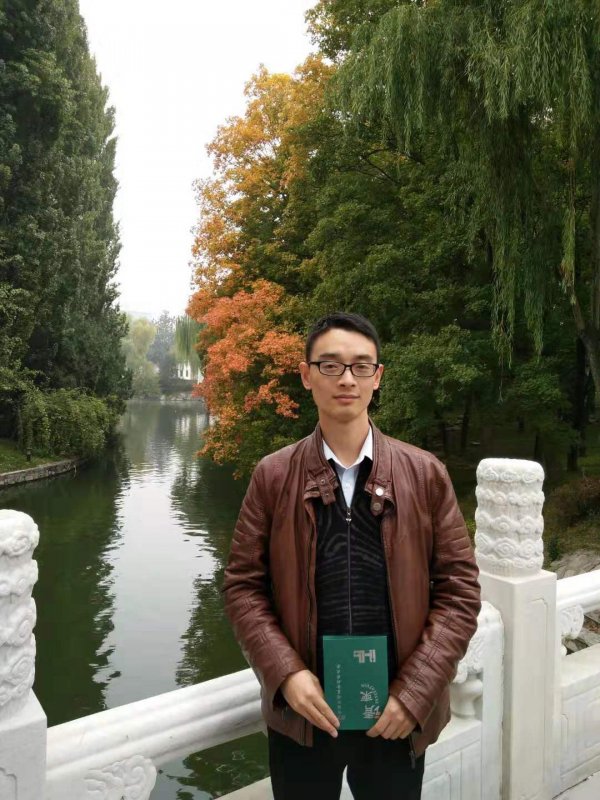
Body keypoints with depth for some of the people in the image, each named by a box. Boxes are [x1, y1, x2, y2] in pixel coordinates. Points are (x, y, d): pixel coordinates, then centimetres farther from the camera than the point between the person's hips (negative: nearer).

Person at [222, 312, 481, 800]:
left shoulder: (425, 474, -4)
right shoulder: (273, 476, -4)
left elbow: (459, 587, -4)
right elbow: (243, 585, -2)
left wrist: (415, 691, -11)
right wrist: (286, 674, -14)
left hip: (398, 715, 1)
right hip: (302, 711, 0)